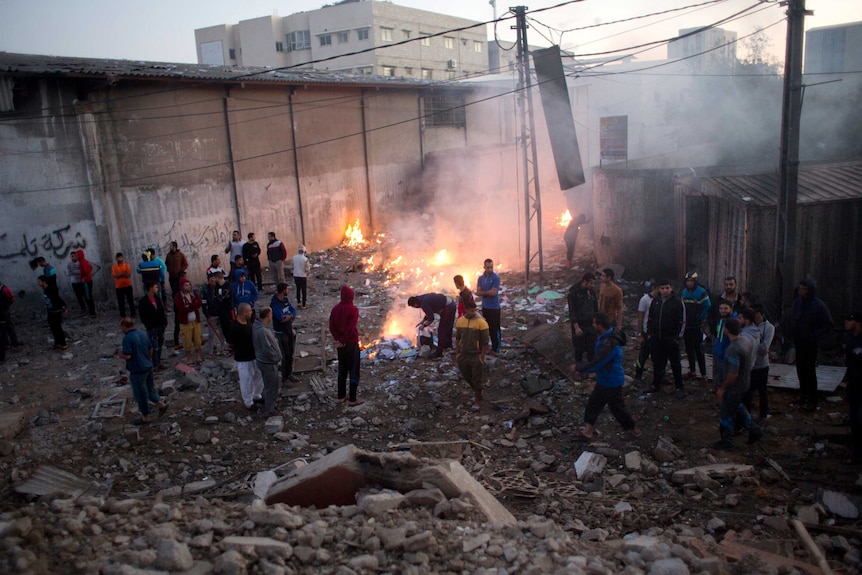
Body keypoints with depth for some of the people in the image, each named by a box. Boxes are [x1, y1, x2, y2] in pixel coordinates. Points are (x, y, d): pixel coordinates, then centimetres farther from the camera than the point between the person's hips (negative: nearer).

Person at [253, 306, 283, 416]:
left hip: (263, 360, 10)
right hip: (268, 363, -10)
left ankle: (268, 405, 42)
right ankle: (269, 411, 19)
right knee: (271, 387, 6)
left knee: (268, 385, 26)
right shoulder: (263, 331, -32)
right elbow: (267, 349, -30)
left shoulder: (258, 325, -1)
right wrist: (276, 357, -12)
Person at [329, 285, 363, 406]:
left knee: (342, 369, 17)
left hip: (340, 344, 6)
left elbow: (331, 326, 2)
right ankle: (352, 399, 9)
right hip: (351, 343, -6)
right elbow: (351, 328, -23)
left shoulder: (335, 308, 1)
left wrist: (337, 339, 2)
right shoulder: (353, 309, -18)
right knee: (354, 371, 4)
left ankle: (341, 396, 25)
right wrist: (343, 341, -13)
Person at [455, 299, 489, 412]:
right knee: (467, 377, 19)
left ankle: (478, 401, 17)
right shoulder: (460, 321, -1)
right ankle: (476, 392, 43)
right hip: (463, 355, 5)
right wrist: (458, 353, 8)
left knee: (477, 380, 4)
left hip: (476, 356, -5)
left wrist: (482, 357, -13)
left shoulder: (481, 322, -14)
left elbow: (485, 342, -11)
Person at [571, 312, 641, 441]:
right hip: (604, 380, 9)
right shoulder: (609, 335, -2)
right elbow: (598, 360, 8)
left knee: (617, 408, 10)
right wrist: (583, 369, 5)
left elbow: (596, 363, -31)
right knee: (593, 403, 16)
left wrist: (578, 368, -16)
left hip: (611, 383, -9)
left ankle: (633, 430, 31)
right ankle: (588, 431, 29)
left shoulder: (609, 344, -35)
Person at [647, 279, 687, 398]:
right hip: (656, 338, 5)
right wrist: (649, 333, 10)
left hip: (671, 339, -4)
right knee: (657, 362, 13)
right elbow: (650, 319, 16)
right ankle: (656, 385, 25)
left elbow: (682, 322, -7)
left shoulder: (677, 303, -8)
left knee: (675, 364, 4)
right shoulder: (655, 301, 7)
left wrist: (678, 337, -9)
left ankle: (679, 388, 13)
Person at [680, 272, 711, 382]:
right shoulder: (684, 292, 7)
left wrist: (701, 318, -10)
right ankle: (692, 371, 22)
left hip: (697, 326, -6)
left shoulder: (701, 292, -11)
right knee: (689, 349, 12)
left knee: (699, 350, -6)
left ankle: (703, 374, -2)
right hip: (686, 325, 6)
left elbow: (708, 307, -12)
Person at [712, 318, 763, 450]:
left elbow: (733, 374, -31)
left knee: (726, 414, 10)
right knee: (737, 407, 30)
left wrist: (722, 388, -17)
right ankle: (754, 429, 36)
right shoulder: (747, 340, -7)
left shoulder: (732, 350, -35)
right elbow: (751, 358, 9)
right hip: (745, 383, 9)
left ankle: (726, 442, 26)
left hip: (735, 387, -9)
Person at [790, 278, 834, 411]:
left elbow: (829, 324, -9)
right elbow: (792, 319, 14)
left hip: (811, 344, -5)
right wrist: (793, 334, 5)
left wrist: (815, 335, -13)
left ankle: (812, 400, 7)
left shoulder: (819, 305, -14)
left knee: (810, 371, -1)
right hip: (799, 343, 5)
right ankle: (804, 395, 26)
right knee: (801, 369, 12)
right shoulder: (798, 302, 1)